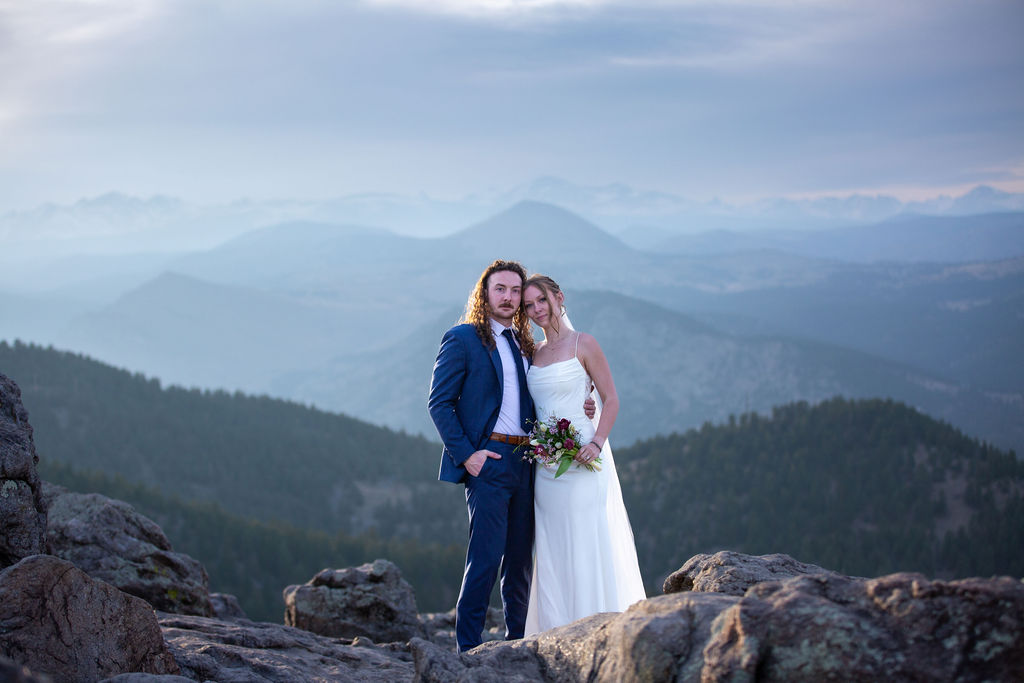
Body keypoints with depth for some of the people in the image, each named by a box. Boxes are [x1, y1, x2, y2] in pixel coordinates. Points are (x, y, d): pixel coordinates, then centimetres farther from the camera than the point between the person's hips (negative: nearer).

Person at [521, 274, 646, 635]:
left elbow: (611, 399, -5)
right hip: (546, 466, 6)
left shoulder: (583, 345, -3)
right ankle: (558, 632, 10)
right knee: (552, 550, 5)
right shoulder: (533, 353, 13)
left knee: (589, 544, -5)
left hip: (582, 461, -5)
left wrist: (596, 443, -18)